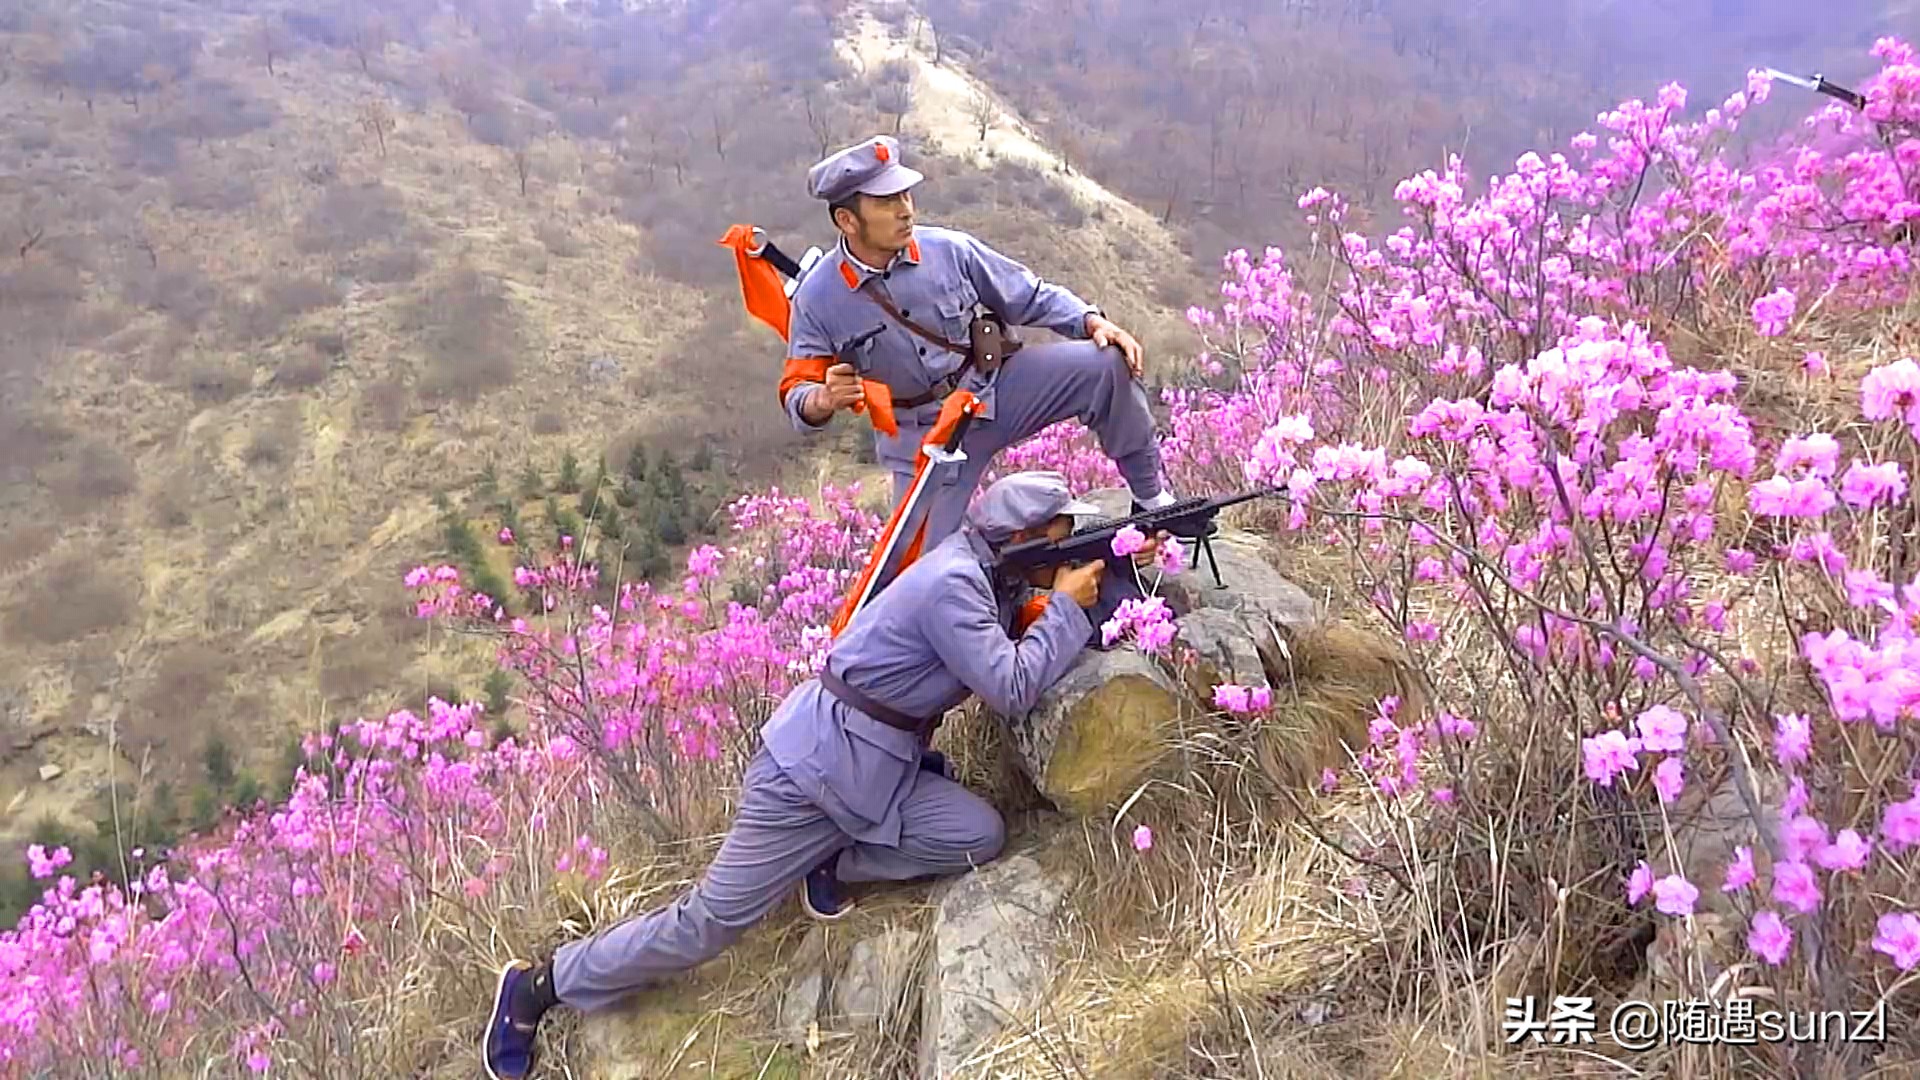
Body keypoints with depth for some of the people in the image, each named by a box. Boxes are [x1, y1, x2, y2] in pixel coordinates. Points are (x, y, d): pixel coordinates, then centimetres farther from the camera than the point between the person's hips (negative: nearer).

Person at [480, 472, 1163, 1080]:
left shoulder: (993, 574, 5)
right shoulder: (952, 584, -22)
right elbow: (1012, 691, -24)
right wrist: (1067, 605, -14)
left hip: (880, 771, 9)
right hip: (816, 763, -9)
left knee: (981, 837, -13)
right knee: (711, 922, -4)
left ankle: (829, 862, 6)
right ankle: (541, 983, 13)